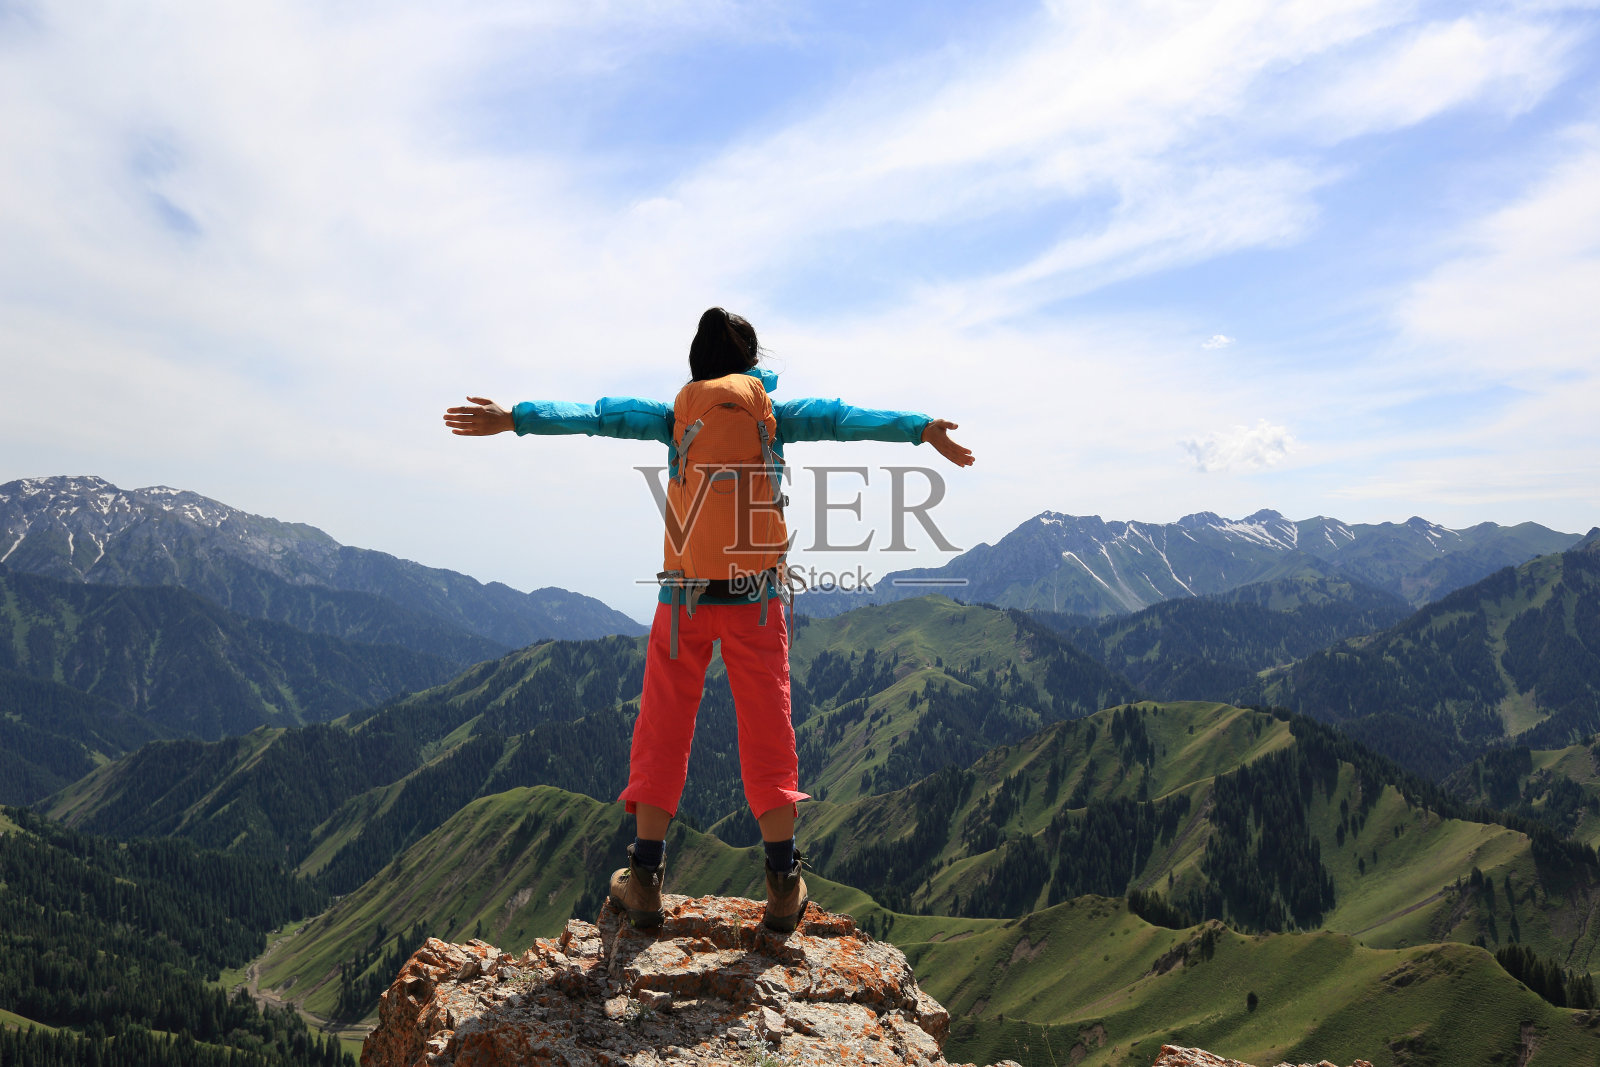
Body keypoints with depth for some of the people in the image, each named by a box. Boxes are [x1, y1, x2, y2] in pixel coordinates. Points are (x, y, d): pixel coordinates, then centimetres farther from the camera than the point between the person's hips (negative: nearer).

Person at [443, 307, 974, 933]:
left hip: (684, 595, 1)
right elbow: (844, 420, -3)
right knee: (768, 734, 5)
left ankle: (645, 882, 10)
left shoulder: (674, 415, 7)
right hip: (754, 597, 0)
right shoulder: (774, 413, 5)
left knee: (662, 730, 8)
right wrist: (922, 429, -5)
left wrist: (511, 420, 5)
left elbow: (596, 416, 3)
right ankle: (783, 887, 9)